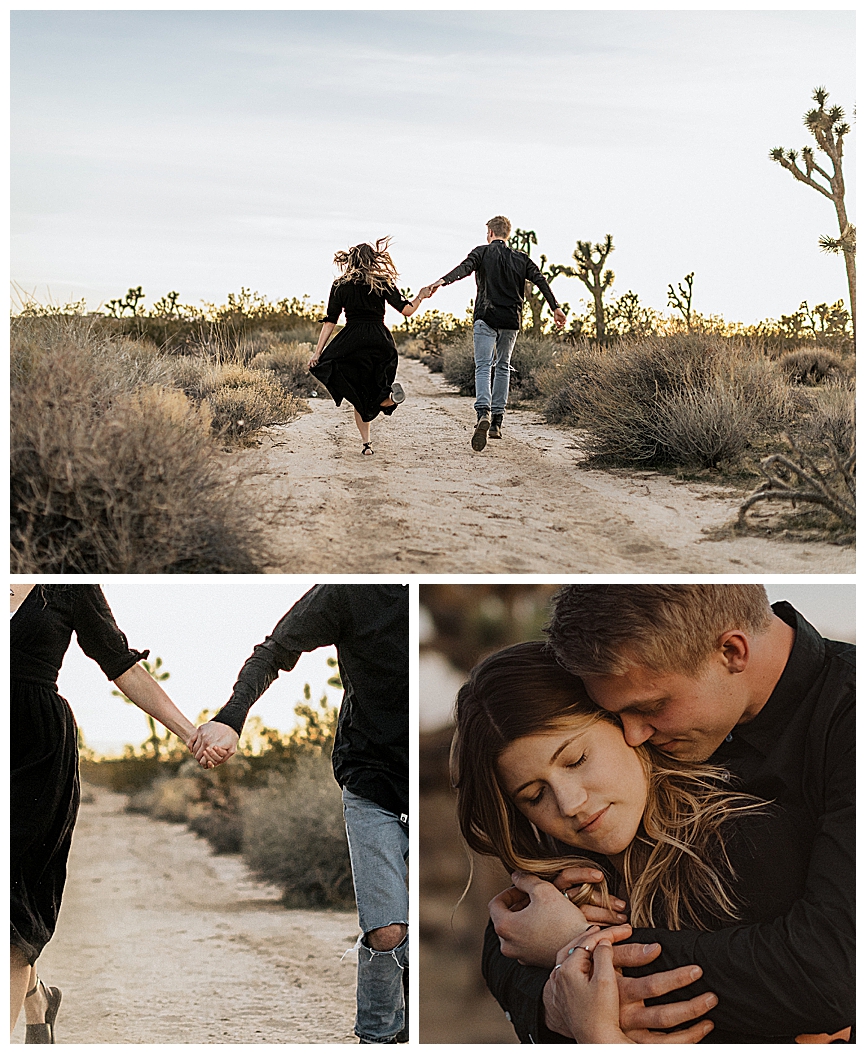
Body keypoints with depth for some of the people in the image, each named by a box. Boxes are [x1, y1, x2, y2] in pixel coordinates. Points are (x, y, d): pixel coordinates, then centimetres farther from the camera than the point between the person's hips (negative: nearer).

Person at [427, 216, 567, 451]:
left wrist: (442, 281, -29)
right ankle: (497, 421, 13)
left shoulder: (482, 252, 5)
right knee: (503, 368, 15)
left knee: (483, 367, -10)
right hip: (511, 320, 3)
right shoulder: (521, 259, 15)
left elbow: (465, 267, -14)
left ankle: (483, 413, -34)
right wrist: (555, 308, 5)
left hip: (485, 318, -3)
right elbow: (540, 280, 7)